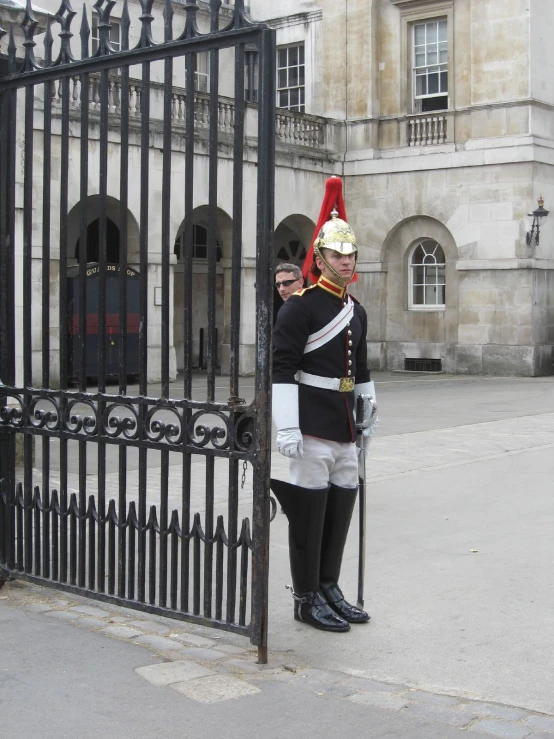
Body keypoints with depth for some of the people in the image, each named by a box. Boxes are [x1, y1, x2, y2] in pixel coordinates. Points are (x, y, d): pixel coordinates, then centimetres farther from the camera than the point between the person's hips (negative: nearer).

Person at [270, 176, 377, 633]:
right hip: (311, 428, -8)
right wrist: (287, 428, -21)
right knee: (309, 515, 1)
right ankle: (307, 599, 12)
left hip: (344, 429, 8)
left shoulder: (357, 312, 14)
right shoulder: (301, 306, -10)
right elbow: (280, 369, -16)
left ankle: (329, 589, 26)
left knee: (340, 512, 13)